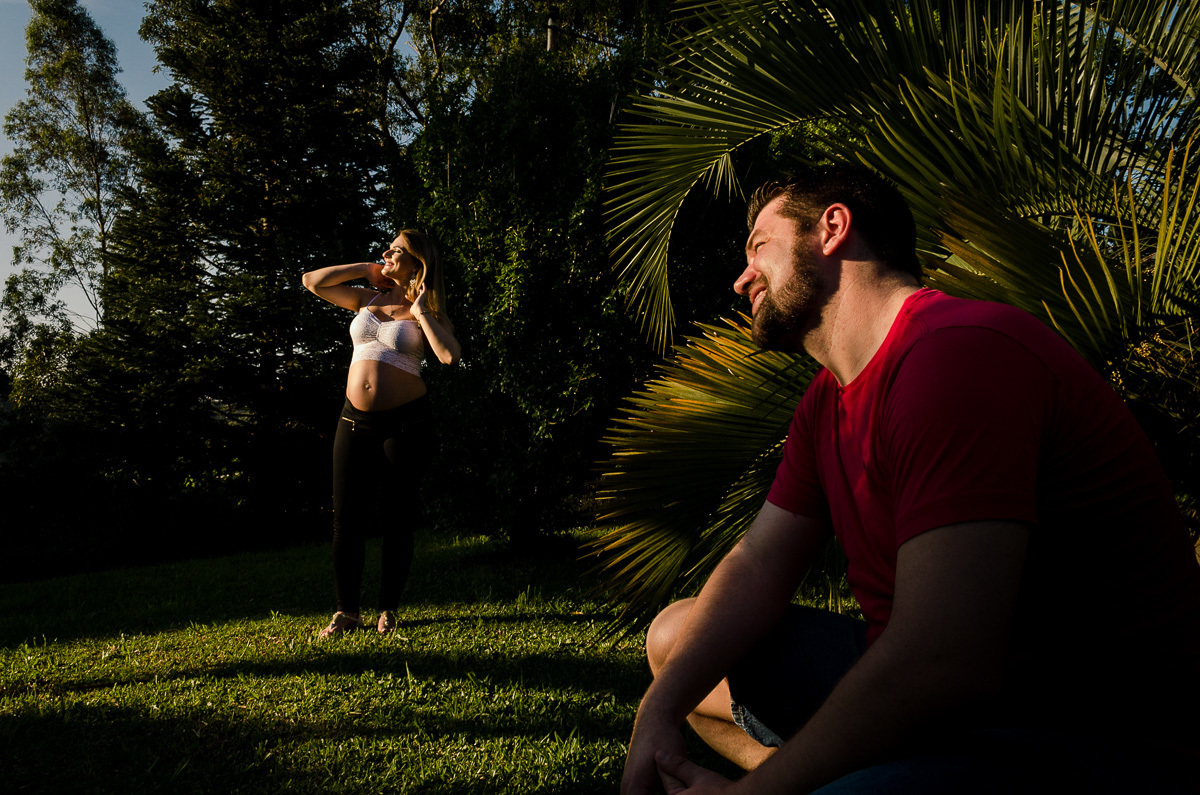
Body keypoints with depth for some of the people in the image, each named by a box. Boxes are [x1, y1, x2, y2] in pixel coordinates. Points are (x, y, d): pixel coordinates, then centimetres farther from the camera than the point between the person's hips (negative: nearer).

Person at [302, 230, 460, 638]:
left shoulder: (430, 313, 1)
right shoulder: (366, 299, 12)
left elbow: (450, 356, -17)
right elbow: (312, 281, 14)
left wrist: (420, 312, -10)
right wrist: (367, 269, 11)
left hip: (405, 421, -3)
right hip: (355, 420, 3)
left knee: (398, 515, 4)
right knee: (347, 517, 1)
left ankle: (388, 610, 16)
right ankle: (347, 611, 11)